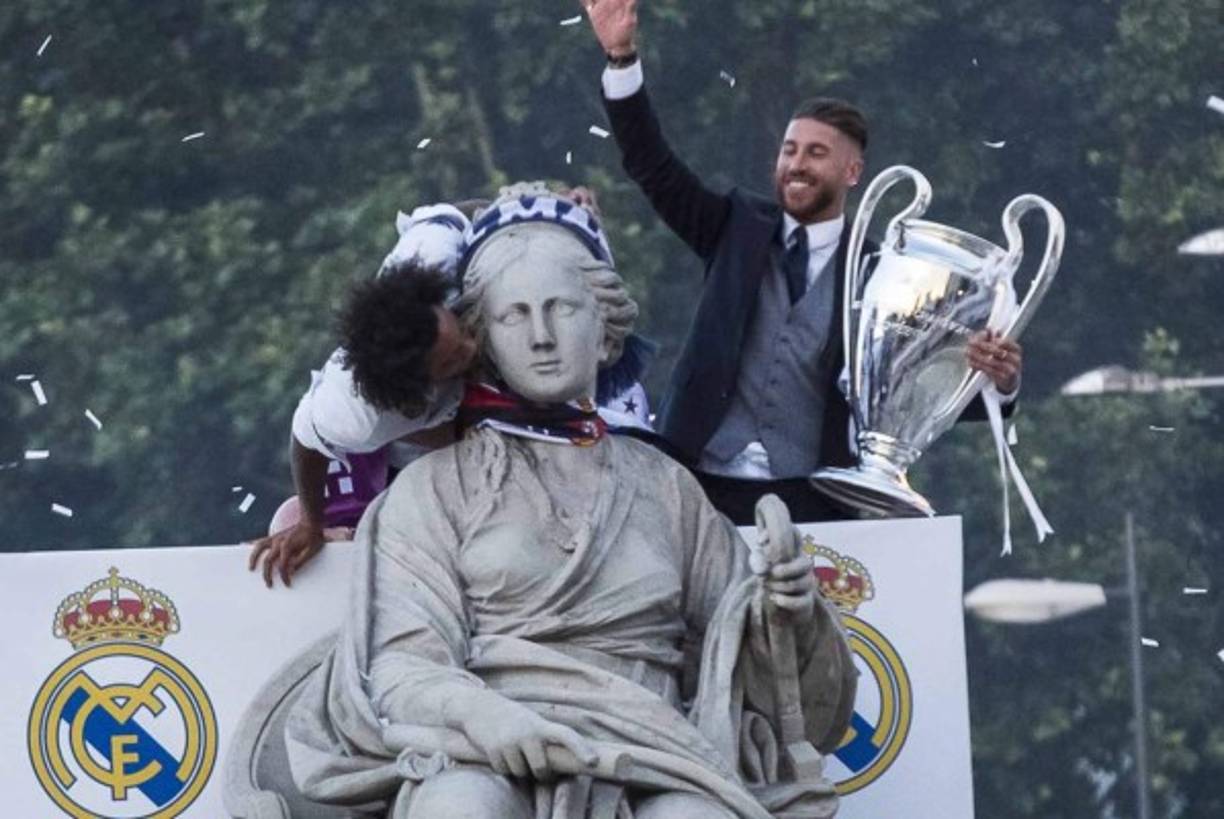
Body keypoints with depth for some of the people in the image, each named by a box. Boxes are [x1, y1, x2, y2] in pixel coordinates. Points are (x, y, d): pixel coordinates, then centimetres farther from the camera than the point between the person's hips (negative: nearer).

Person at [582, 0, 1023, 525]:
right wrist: (622, 58, -8)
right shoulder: (738, 228, 12)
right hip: (706, 485, 2)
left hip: (810, 498, -2)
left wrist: (997, 382, -22)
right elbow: (655, 168, 4)